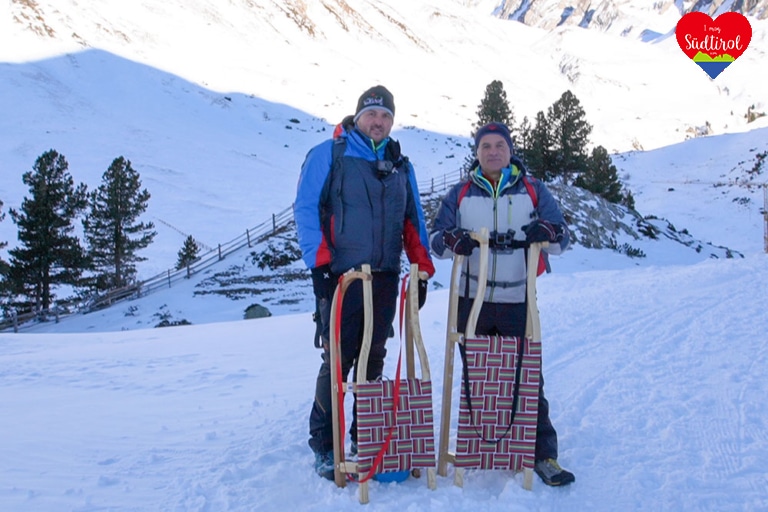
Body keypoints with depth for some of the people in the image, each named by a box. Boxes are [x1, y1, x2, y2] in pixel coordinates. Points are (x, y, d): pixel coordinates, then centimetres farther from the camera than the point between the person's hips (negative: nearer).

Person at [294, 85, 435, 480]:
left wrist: (422, 269, 10)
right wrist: (319, 262, -12)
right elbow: (306, 209, -5)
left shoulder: (400, 166, 17)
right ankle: (324, 447, 9)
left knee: (373, 360, 11)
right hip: (341, 277, -5)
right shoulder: (328, 154, 0)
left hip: (384, 280, 5)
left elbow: (413, 220, 18)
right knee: (337, 361, -4)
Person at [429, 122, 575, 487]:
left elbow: (562, 237, 6)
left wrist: (547, 231, -18)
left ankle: (542, 453, 6)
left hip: (518, 302, -1)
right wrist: (453, 240, -17)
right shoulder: (460, 193, 11)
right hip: (471, 301, 1)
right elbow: (435, 236, 7)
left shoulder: (532, 190, 8)